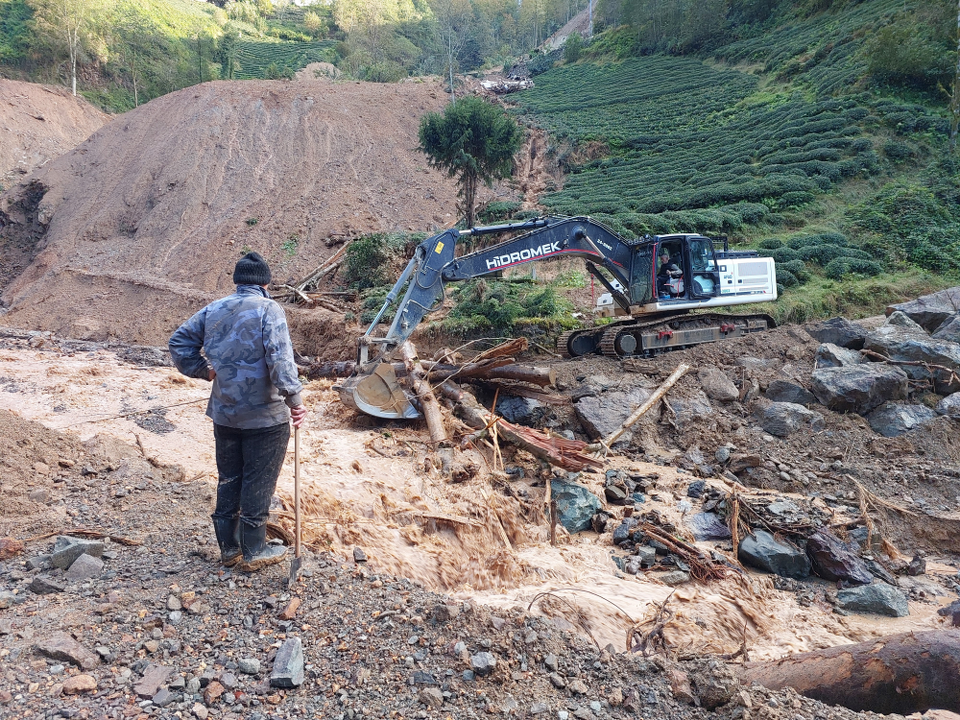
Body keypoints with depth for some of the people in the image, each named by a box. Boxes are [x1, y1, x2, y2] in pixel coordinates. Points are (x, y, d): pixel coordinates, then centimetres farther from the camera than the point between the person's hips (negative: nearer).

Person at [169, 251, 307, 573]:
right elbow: (280, 358, -24)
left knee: (228, 480, 17)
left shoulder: (213, 309, 6)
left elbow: (179, 342, 9)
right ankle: (254, 552, 17)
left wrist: (204, 370, 13)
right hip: (265, 416, -6)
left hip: (224, 413, 6)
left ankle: (229, 547, 29)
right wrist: (294, 399, -23)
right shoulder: (268, 309, -12)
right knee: (258, 484, 6)